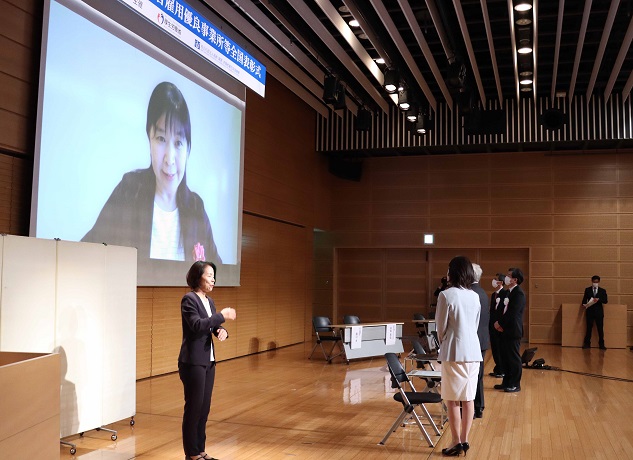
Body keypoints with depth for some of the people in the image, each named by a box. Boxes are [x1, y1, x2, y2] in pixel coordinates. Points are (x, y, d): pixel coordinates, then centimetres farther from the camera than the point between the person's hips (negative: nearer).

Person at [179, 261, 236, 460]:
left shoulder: (209, 301, 13)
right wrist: (222, 315, -22)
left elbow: (213, 326, 13)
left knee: (204, 408, 11)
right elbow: (197, 325, -24)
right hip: (193, 362, -8)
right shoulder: (189, 299, -12)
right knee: (194, 407, 0)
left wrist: (222, 331, -9)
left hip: (208, 361, 8)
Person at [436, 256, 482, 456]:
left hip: (454, 352, -6)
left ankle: (457, 442, 6)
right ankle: (464, 440, 17)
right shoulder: (475, 296, 6)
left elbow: (441, 326, -4)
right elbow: (476, 325, 11)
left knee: (452, 400, 3)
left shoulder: (446, 295, -11)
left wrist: (443, 343, 15)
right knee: (468, 398, 10)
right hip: (473, 351, 6)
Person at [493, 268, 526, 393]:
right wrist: (499, 323, -2)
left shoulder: (518, 293, -15)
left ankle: (515, 384, 8)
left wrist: (500, 323, -13)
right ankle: (507, 382, 23)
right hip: (506, 330, 9)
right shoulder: (508, 292, 14)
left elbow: (512, 313, -21)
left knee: (514, 358, 0)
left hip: (513, 331, -9)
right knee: (506, 357, 14)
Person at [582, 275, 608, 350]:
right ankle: (587, 343, 10)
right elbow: (584, 299, 4)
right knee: (589, 328, 3)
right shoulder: (587, 290, 7)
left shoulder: (603, 291, 6)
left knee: (600, 329, 2)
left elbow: (605, 301, -4)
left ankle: (601, 344, 10)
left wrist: (598, 299, -22)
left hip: (599, 312, 0)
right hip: (590, 311, 0)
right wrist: (584, 304, -17)